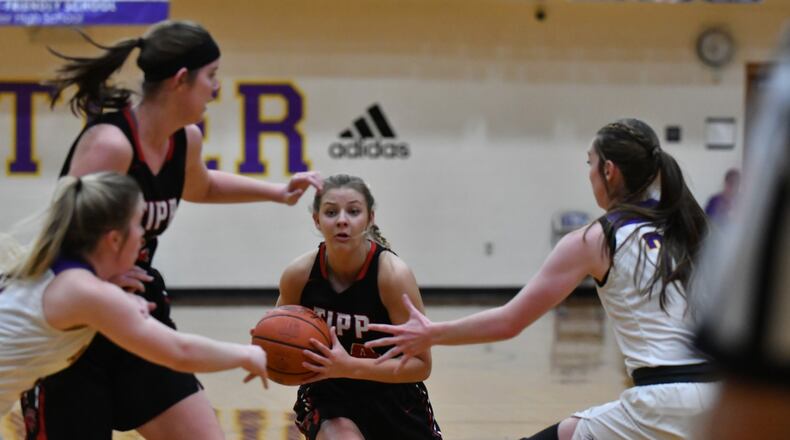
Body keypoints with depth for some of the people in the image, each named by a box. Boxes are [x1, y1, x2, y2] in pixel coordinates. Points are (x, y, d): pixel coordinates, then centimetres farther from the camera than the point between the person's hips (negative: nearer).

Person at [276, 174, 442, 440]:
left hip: (392, 397, 0)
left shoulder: (393, 273, -25)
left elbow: (420, 364, -22)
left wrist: (350, 366, -35)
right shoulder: (298, 274, -16)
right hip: (328, 397, 0)